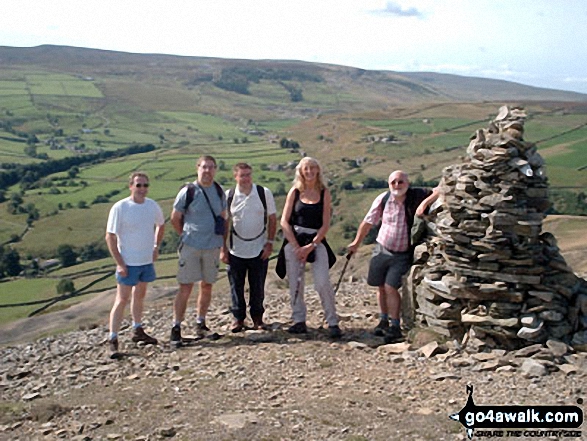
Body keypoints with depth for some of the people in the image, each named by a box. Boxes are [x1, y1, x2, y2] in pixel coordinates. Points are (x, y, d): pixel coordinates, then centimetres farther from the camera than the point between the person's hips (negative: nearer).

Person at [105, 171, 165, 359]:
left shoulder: (152, 205, -1)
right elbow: (110, 237, -13)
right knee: (122, 299, -4)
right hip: (128, 263, -6)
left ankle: (138, 331, 35)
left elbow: (161, 225, 19)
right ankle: (113, 340, 3)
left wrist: (156, 247, 9)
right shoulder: (120, 208, -16)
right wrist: (119, 263, -16)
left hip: (147, 261, 6)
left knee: (140, 295, 19)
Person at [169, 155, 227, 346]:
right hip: (190, 247, -4)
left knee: (207, 286, 11)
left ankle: (200, 323, 25)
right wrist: (188, 236, 8)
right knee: (185, 287, -4)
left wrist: (224, 245, 11)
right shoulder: (188, 192, -8)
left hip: (213, 247, 4)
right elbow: (175, 219, 1)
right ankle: (176, 328, 4)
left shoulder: (219, 191, 7)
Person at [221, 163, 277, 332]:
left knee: (258, 286, 7)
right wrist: (223, 248, 2)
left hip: (259, 249, 0)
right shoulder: (228, 196, -2)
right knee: (236, 286, 6)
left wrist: (270, 243, -4)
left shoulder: (264, 193, -3)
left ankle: (257, 318, 24)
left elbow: (272, 219, 2)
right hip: (236, 250, 1)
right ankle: (238, 318, 22)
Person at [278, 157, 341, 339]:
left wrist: (311, 246, -11)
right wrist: (296, 247, -8)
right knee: (295, 283, 2)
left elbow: (325, 224, -1)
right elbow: (284, 221, 0)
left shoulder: (324, 193, 3)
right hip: (294, 241, 1)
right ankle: (299, 321, 15)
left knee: (323, 282, -11)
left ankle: (332, 322, 0)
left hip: (317, 241, -1)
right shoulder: (295, 192, 4)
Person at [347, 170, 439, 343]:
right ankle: (384, 320, 31)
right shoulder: (383, 199, -5)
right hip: (381, 249, 3)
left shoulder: (417, 196, -11)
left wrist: (425, 203, -30)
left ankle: (395, 326, 3)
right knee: (381, 287, 12)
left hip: (402, 254, -3)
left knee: (390, 287, -11)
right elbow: (368, 222, 6)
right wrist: (356, 243, 13)